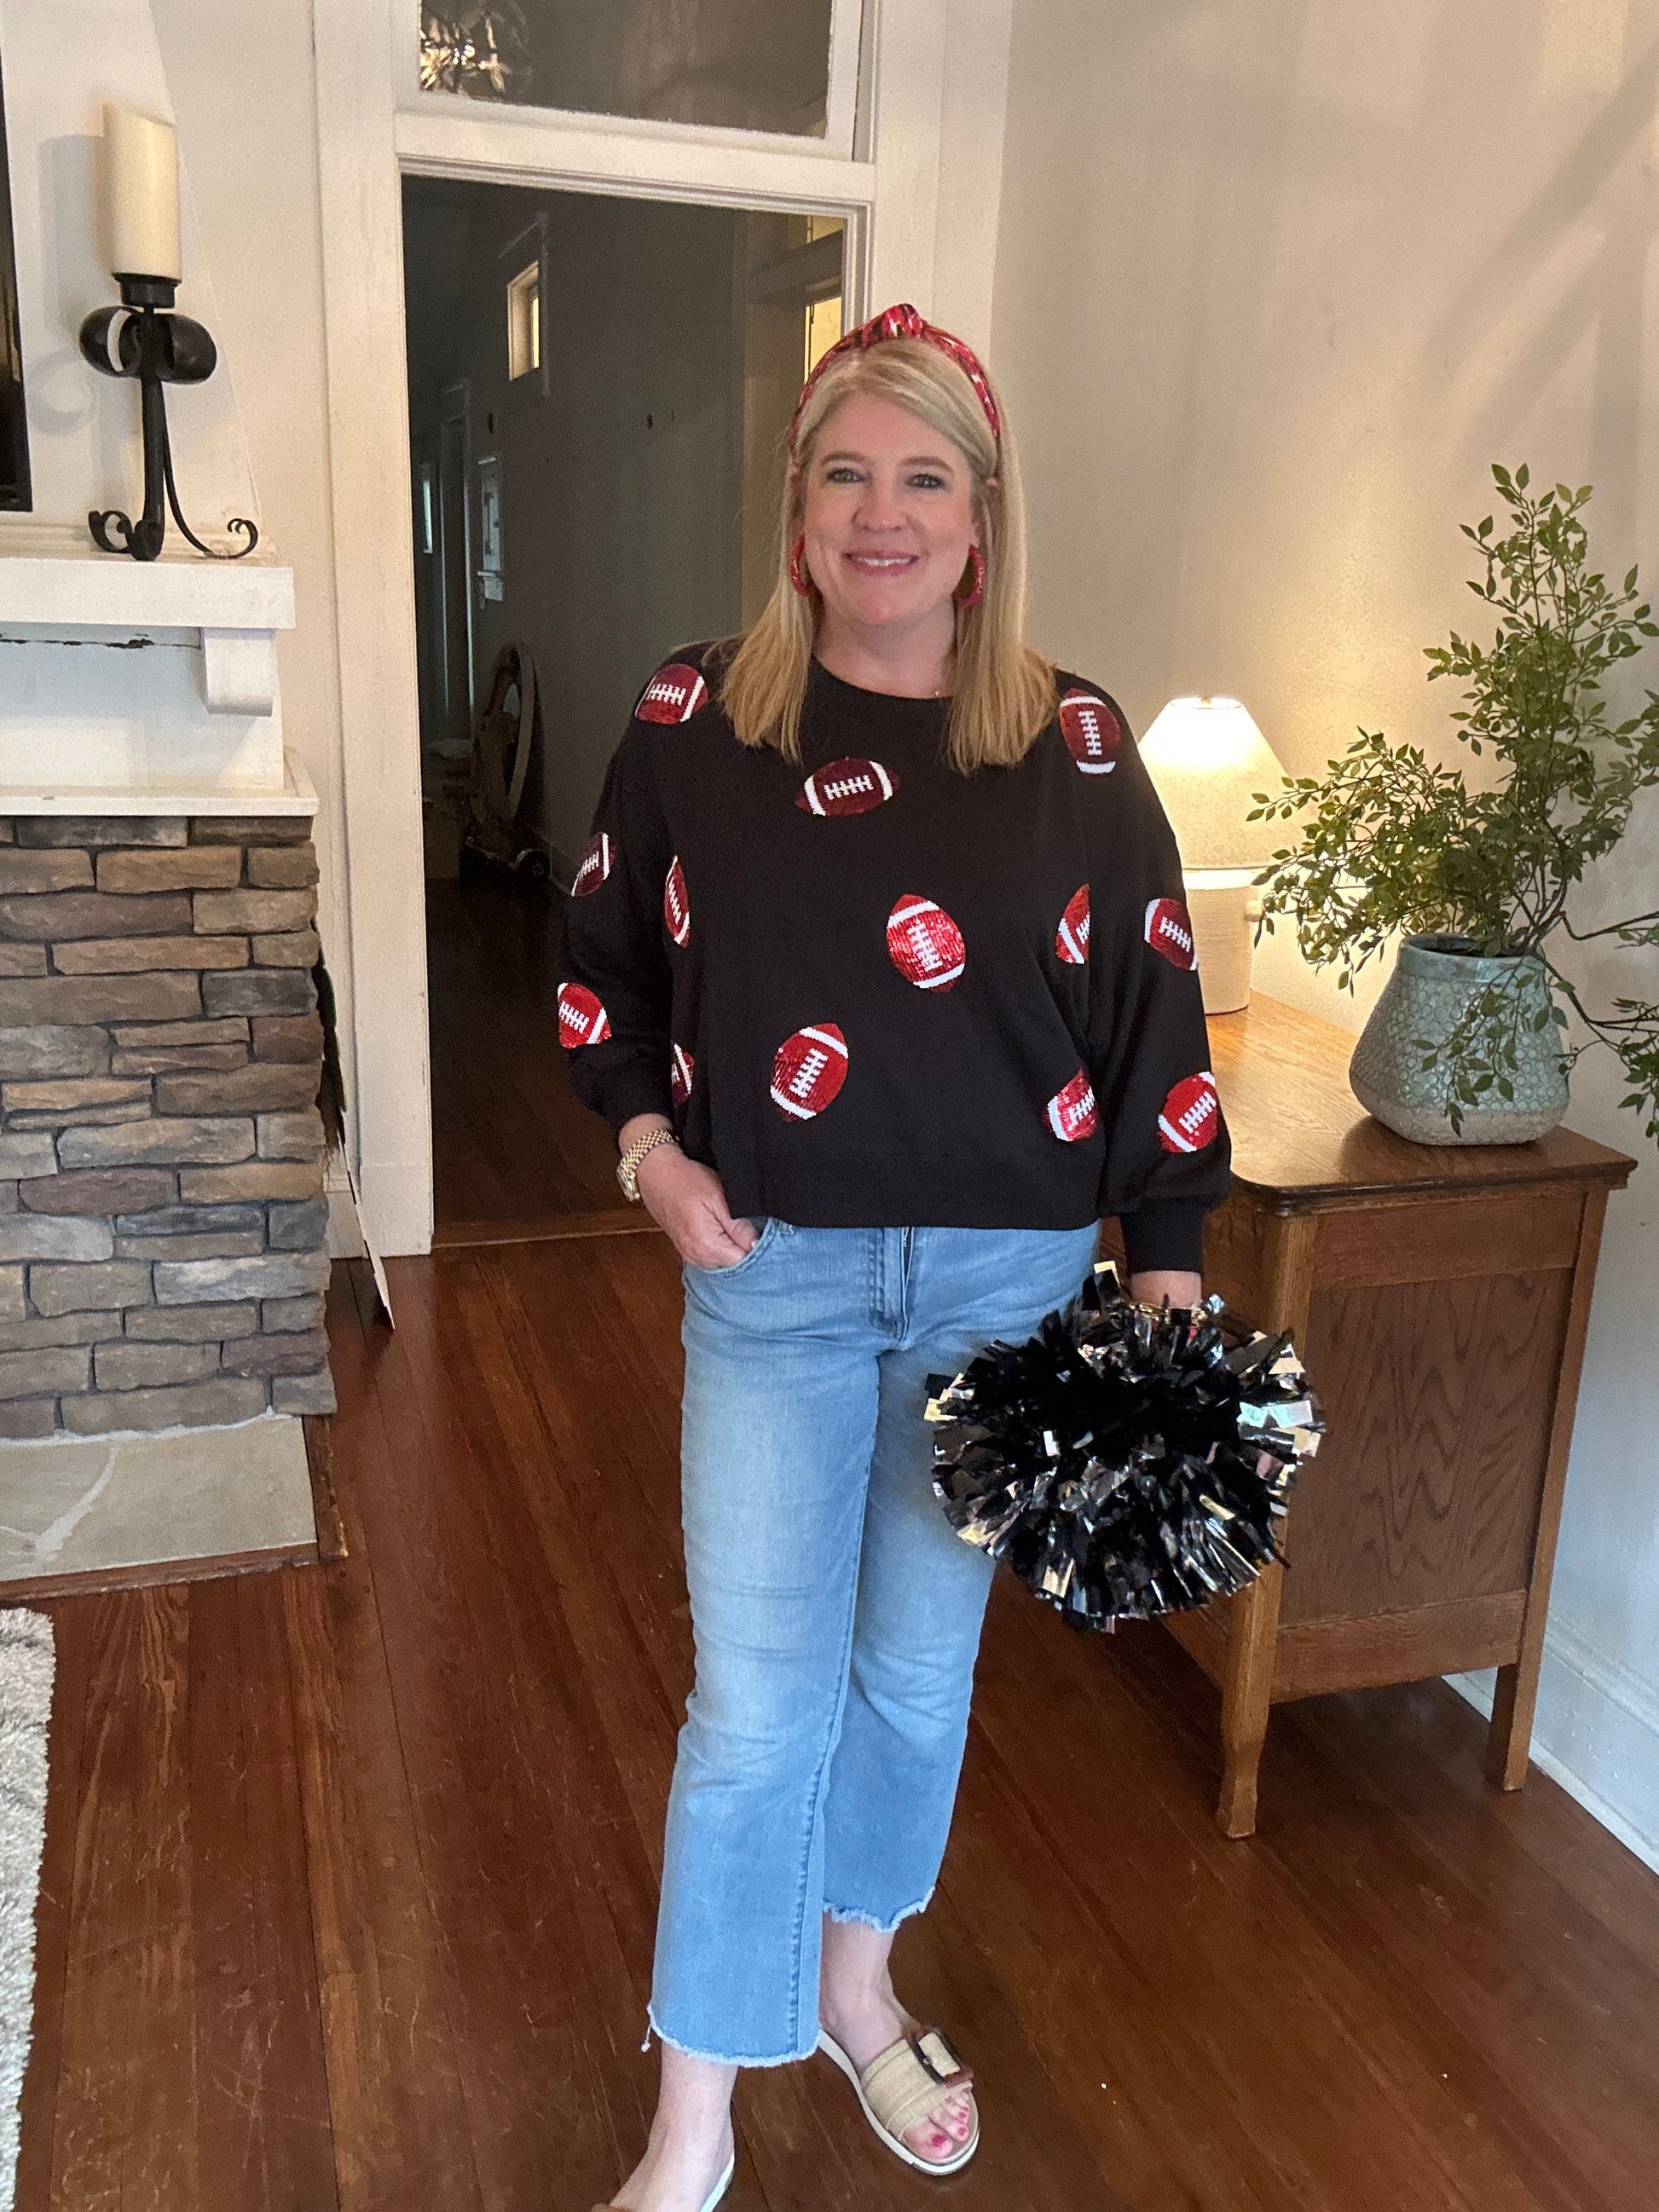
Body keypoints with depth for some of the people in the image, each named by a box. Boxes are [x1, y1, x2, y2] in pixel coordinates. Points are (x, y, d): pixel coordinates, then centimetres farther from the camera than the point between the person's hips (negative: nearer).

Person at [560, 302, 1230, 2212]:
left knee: (920, 1670, 16)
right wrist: (651, 1145, -7)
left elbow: (1155, 1017, 0)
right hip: (773, 1274, -1)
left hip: (1006, 1279, 1)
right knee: (757, 1701, 2)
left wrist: (1169, 1268, -2)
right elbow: (601, 962, 8)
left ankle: (856, 1989, 43)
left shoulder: (1073, 742, -2)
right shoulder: (694, 718, -2)